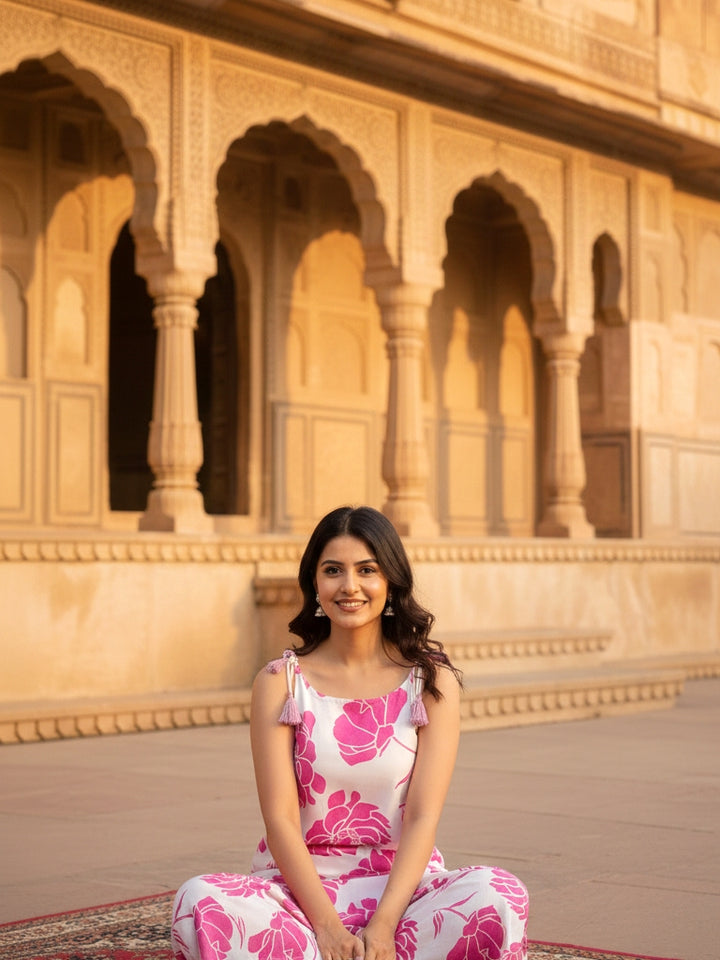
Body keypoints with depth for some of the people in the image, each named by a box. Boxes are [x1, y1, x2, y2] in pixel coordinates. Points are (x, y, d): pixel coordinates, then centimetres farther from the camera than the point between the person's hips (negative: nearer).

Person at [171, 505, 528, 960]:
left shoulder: (430, 681, 4)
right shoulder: (280, 683, 4)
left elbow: (423, 816, -5)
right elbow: (280, 818, -5)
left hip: (401, 886, 0)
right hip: (301, 886, 0)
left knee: (498, 896, -32)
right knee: (200, 901, -32)